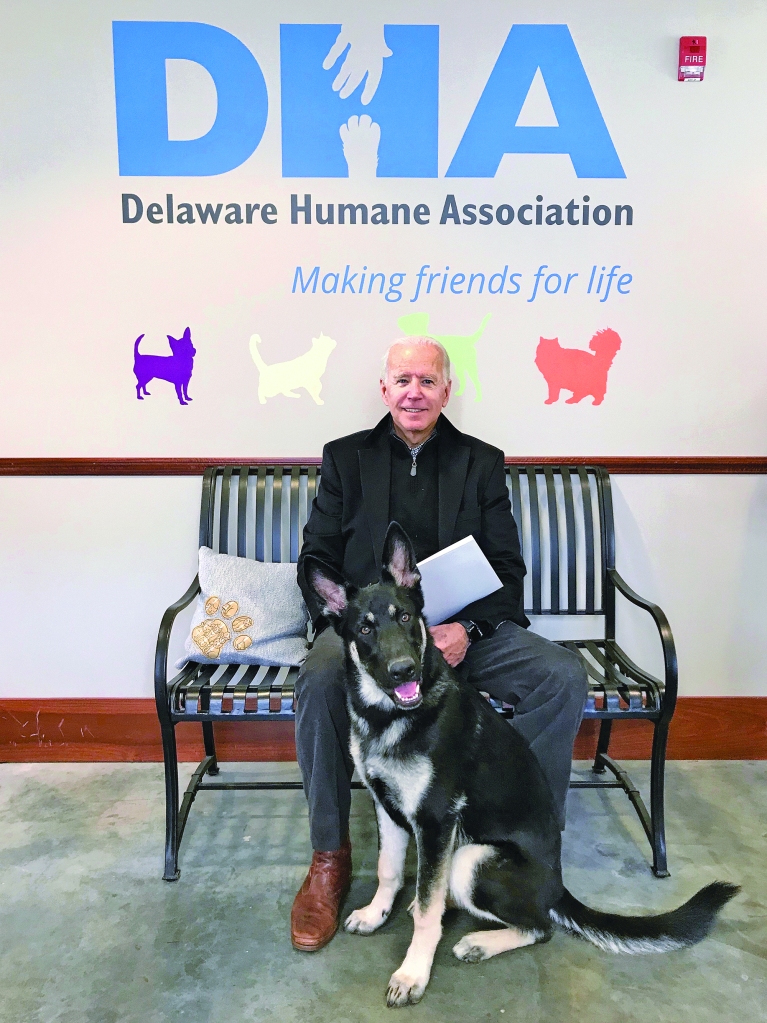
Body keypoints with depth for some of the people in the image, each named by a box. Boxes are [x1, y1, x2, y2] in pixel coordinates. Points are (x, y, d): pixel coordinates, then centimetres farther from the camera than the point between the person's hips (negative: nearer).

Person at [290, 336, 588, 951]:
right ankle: (329, 859, -10)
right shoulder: (347, 458, 13)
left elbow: (508, 569, 6)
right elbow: (317, 559, 7)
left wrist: (468, 629, -14)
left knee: (565, 677, -22)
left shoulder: (481, 462, 13)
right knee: (319, 683, -32)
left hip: (465, 629, 1)